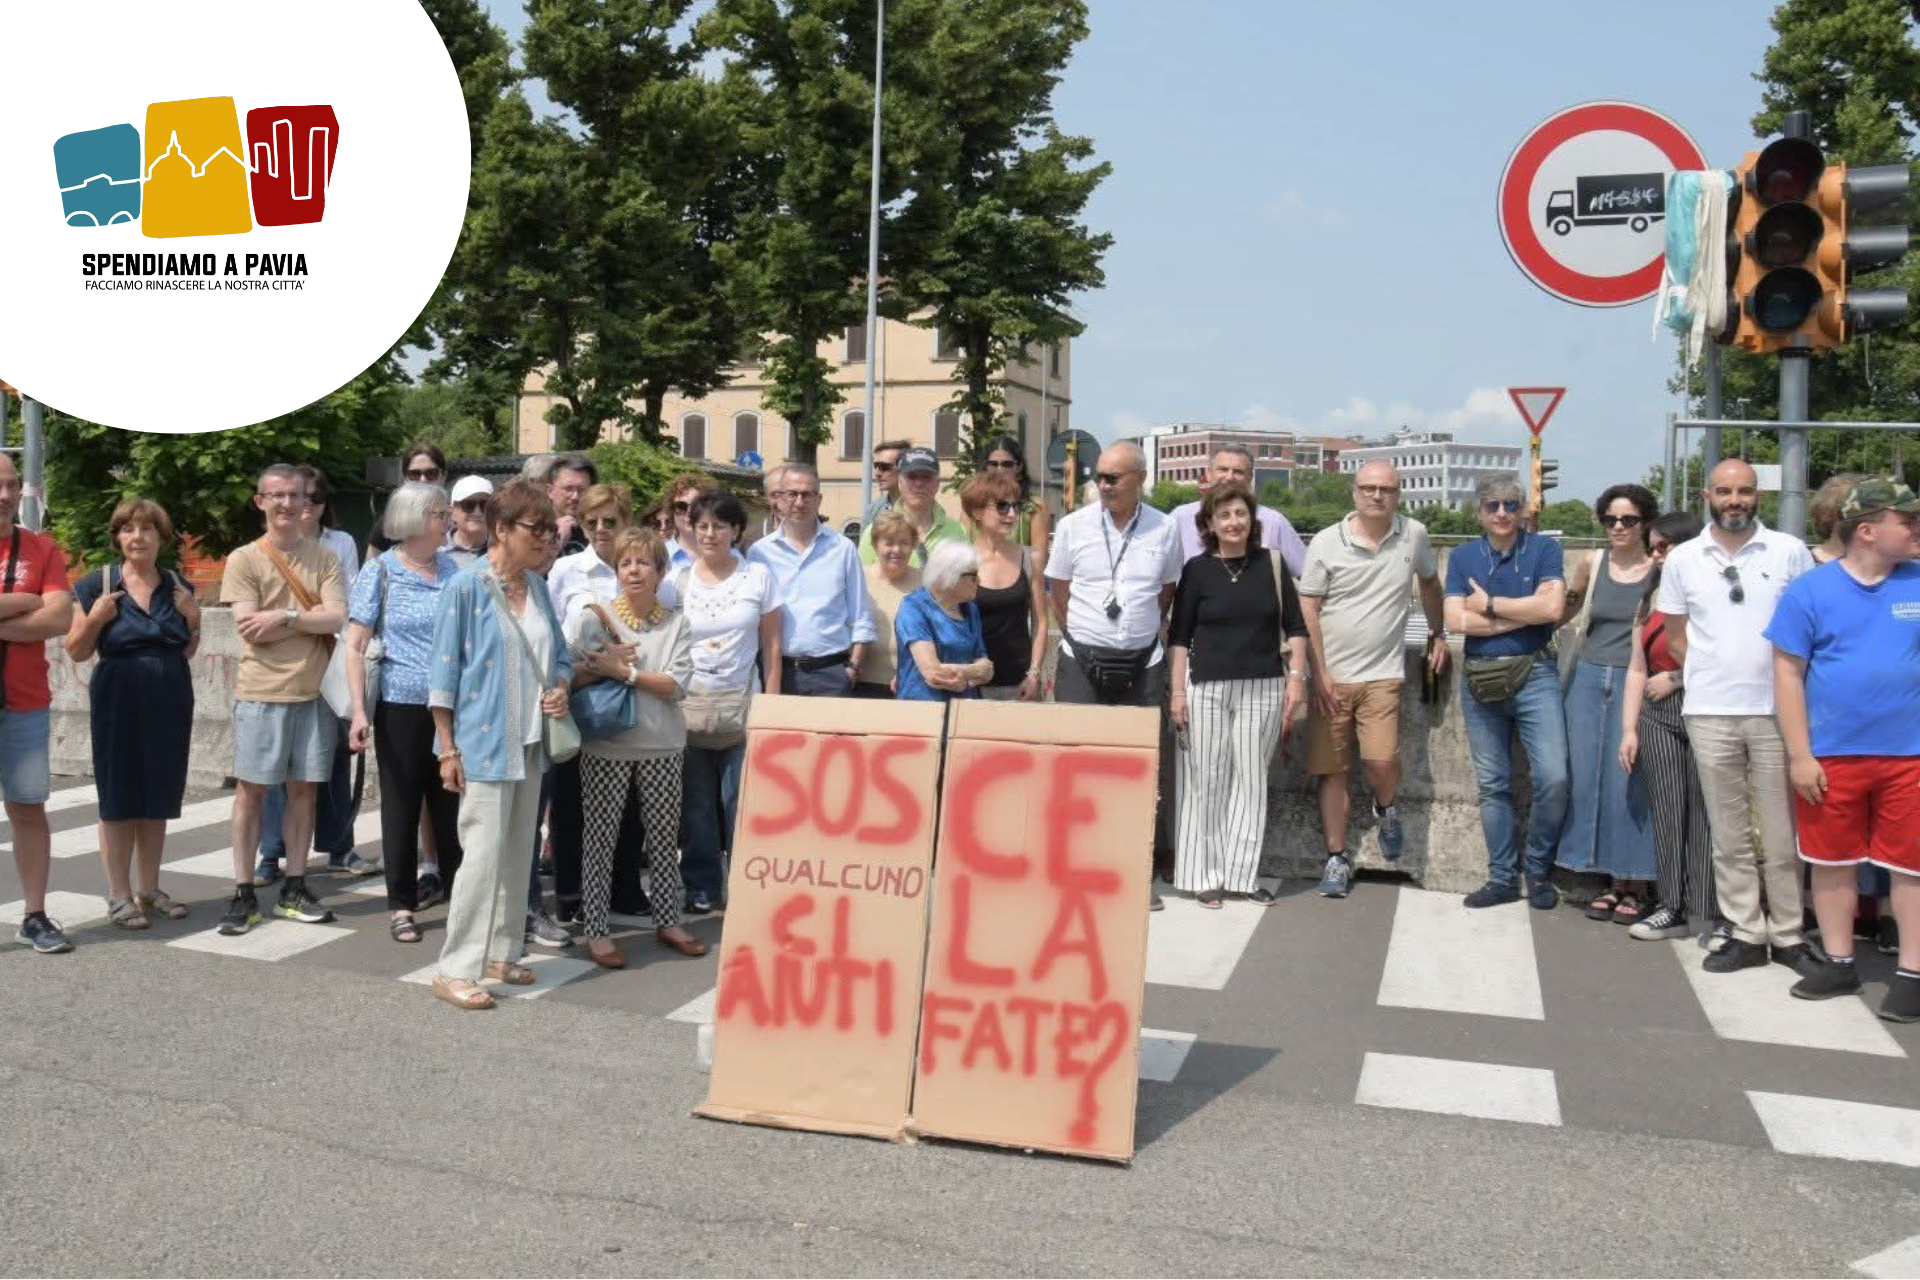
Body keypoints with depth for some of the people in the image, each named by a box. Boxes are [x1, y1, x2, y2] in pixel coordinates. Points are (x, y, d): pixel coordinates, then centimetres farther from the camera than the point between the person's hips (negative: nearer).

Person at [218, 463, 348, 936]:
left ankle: (294, 889, 19)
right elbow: (250, 628, -10)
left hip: (313, 692, 2)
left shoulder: (324, 558, 7)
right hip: (261, 693, -2)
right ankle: (243, 894, 11)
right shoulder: (244, 559, 0)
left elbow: (338, 618, -6)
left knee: (302, 789, 9)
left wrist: (284, 617, -14)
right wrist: (314, 618, -7)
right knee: (251, 790, 3)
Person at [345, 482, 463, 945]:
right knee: (402, 806, 6)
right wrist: (359, 711, -12)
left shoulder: (451, 569, 8)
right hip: (402, 707, -3)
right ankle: (401, 905, 17)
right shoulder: (381, 572, -3)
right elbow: (355, 647, -4)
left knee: (452, 803, 7)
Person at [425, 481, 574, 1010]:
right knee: (484, 855, -7)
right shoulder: (466, 587, -11)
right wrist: (448, 749, -12)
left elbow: (560, 653, 18)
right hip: (483, 742, -7)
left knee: (518, 854, 13)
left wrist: (561, 688, -4)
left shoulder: (537, 585, 8)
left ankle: (500, 951, 26)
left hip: (530, 743, 7)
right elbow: (444, 672, -10)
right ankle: (456, 970, 2)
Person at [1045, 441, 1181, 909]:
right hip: (1083, 662, -1)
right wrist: (1087, 635, 7)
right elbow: (1057, 590, 7)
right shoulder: (1073, 526, -1)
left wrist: (1139, 630, 9)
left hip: (1142, 664, 1)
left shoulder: (1163, 530, 2)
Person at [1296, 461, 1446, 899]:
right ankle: (1337, 858, 16)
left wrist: (1438, 636, 22)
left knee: (1380, 760, -16)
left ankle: (1386, 808, 19)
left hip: (1382, 674, 0)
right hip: (1330, 676, 0)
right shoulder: (1326, 542, -2)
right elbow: (1307, 609, -2)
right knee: (1331, 769, 3)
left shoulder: (1414, 535, 2)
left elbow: (1429, 582, 22)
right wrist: (1319, 673, -7)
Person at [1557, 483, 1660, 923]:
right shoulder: (1592, 563, 8)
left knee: (1628, 781, -4)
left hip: (1633, 683, -4)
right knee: (1589, 778, 6)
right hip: (1589, 677, 4)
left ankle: (1638, 886, 9)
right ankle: (1614, 882, 18)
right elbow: (1563, 611, 20)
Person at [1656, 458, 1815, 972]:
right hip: (1709, 715, 2)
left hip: (1777, 711, -1)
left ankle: (1789, 935, 14)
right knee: (1729, 834, 7)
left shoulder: (1790, 552, 1)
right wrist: (1713, 677, 7)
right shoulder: (1682, 559, 6)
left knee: (1783, 831, 3)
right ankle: (1745, 934, 16)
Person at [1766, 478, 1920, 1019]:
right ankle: (1839, 963, 24)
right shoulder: (1810, 589, -1)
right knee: (1832, 862, 10)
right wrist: (1800, 756, -5)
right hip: (1830, 756, 0)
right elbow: (1788, 674, -1)